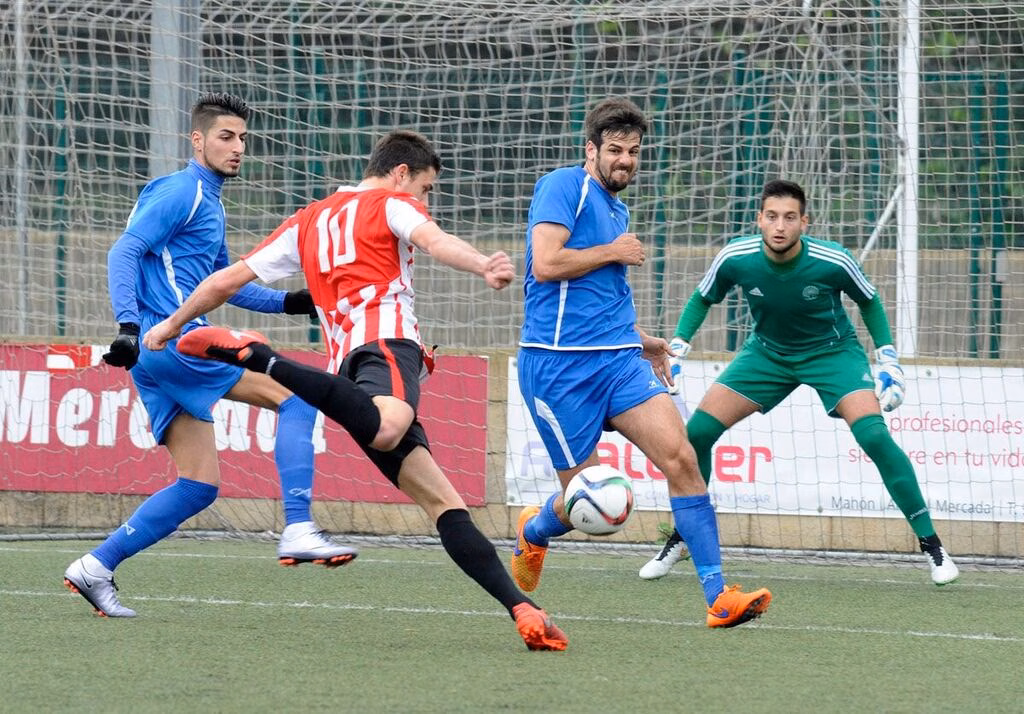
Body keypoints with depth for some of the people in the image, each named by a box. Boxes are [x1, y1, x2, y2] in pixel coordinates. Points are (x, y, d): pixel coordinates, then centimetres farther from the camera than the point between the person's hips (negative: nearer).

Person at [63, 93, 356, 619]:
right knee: (295, 396, -12)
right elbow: (123, 253, -14)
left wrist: (288, 302, 22)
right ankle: (298, 531, -20)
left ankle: (95, 568, 7)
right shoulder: (181, 191, -5)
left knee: (198, 485, 6)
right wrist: (128, 324, -26)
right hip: (170, 338, -10)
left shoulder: (209, 202, 24)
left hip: (162, 357, 10)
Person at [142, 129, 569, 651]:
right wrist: (485, 267, -27)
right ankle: (254, 356, -36)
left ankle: (521, 609, -8)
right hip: (387, 340, -8)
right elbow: (434, 240, -8)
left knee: (443, 503, 4)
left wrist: (170, 325, 46)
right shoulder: (392, 203, 16)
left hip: (346, 361, 8)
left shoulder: (307, 223, 32)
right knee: (384, 430, -42)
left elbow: (226, 281, 32)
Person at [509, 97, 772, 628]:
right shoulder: (564, 186, -5)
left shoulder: (618, 211, 21)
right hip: (558, 365, -7)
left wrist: (638, 340, 29)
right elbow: (546, 264, -18)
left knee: (679, 455, -13)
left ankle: (718, 595, -16)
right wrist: (613, 252, -7)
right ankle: (532, 533, 35)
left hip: (618, 360, 7)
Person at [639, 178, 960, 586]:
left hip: (832, 351, -3)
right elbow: (702, 299, 0)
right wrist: (676, 350, -10)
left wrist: (887, 358, -8)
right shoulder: (736, 259, -23)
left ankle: (930, 543, -12)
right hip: (767, 351, 3)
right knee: (698, 431, -9)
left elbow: (869, 301, -4)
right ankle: (678, 540, 12)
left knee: (873, 435, -24)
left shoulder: (832, 262, -27)